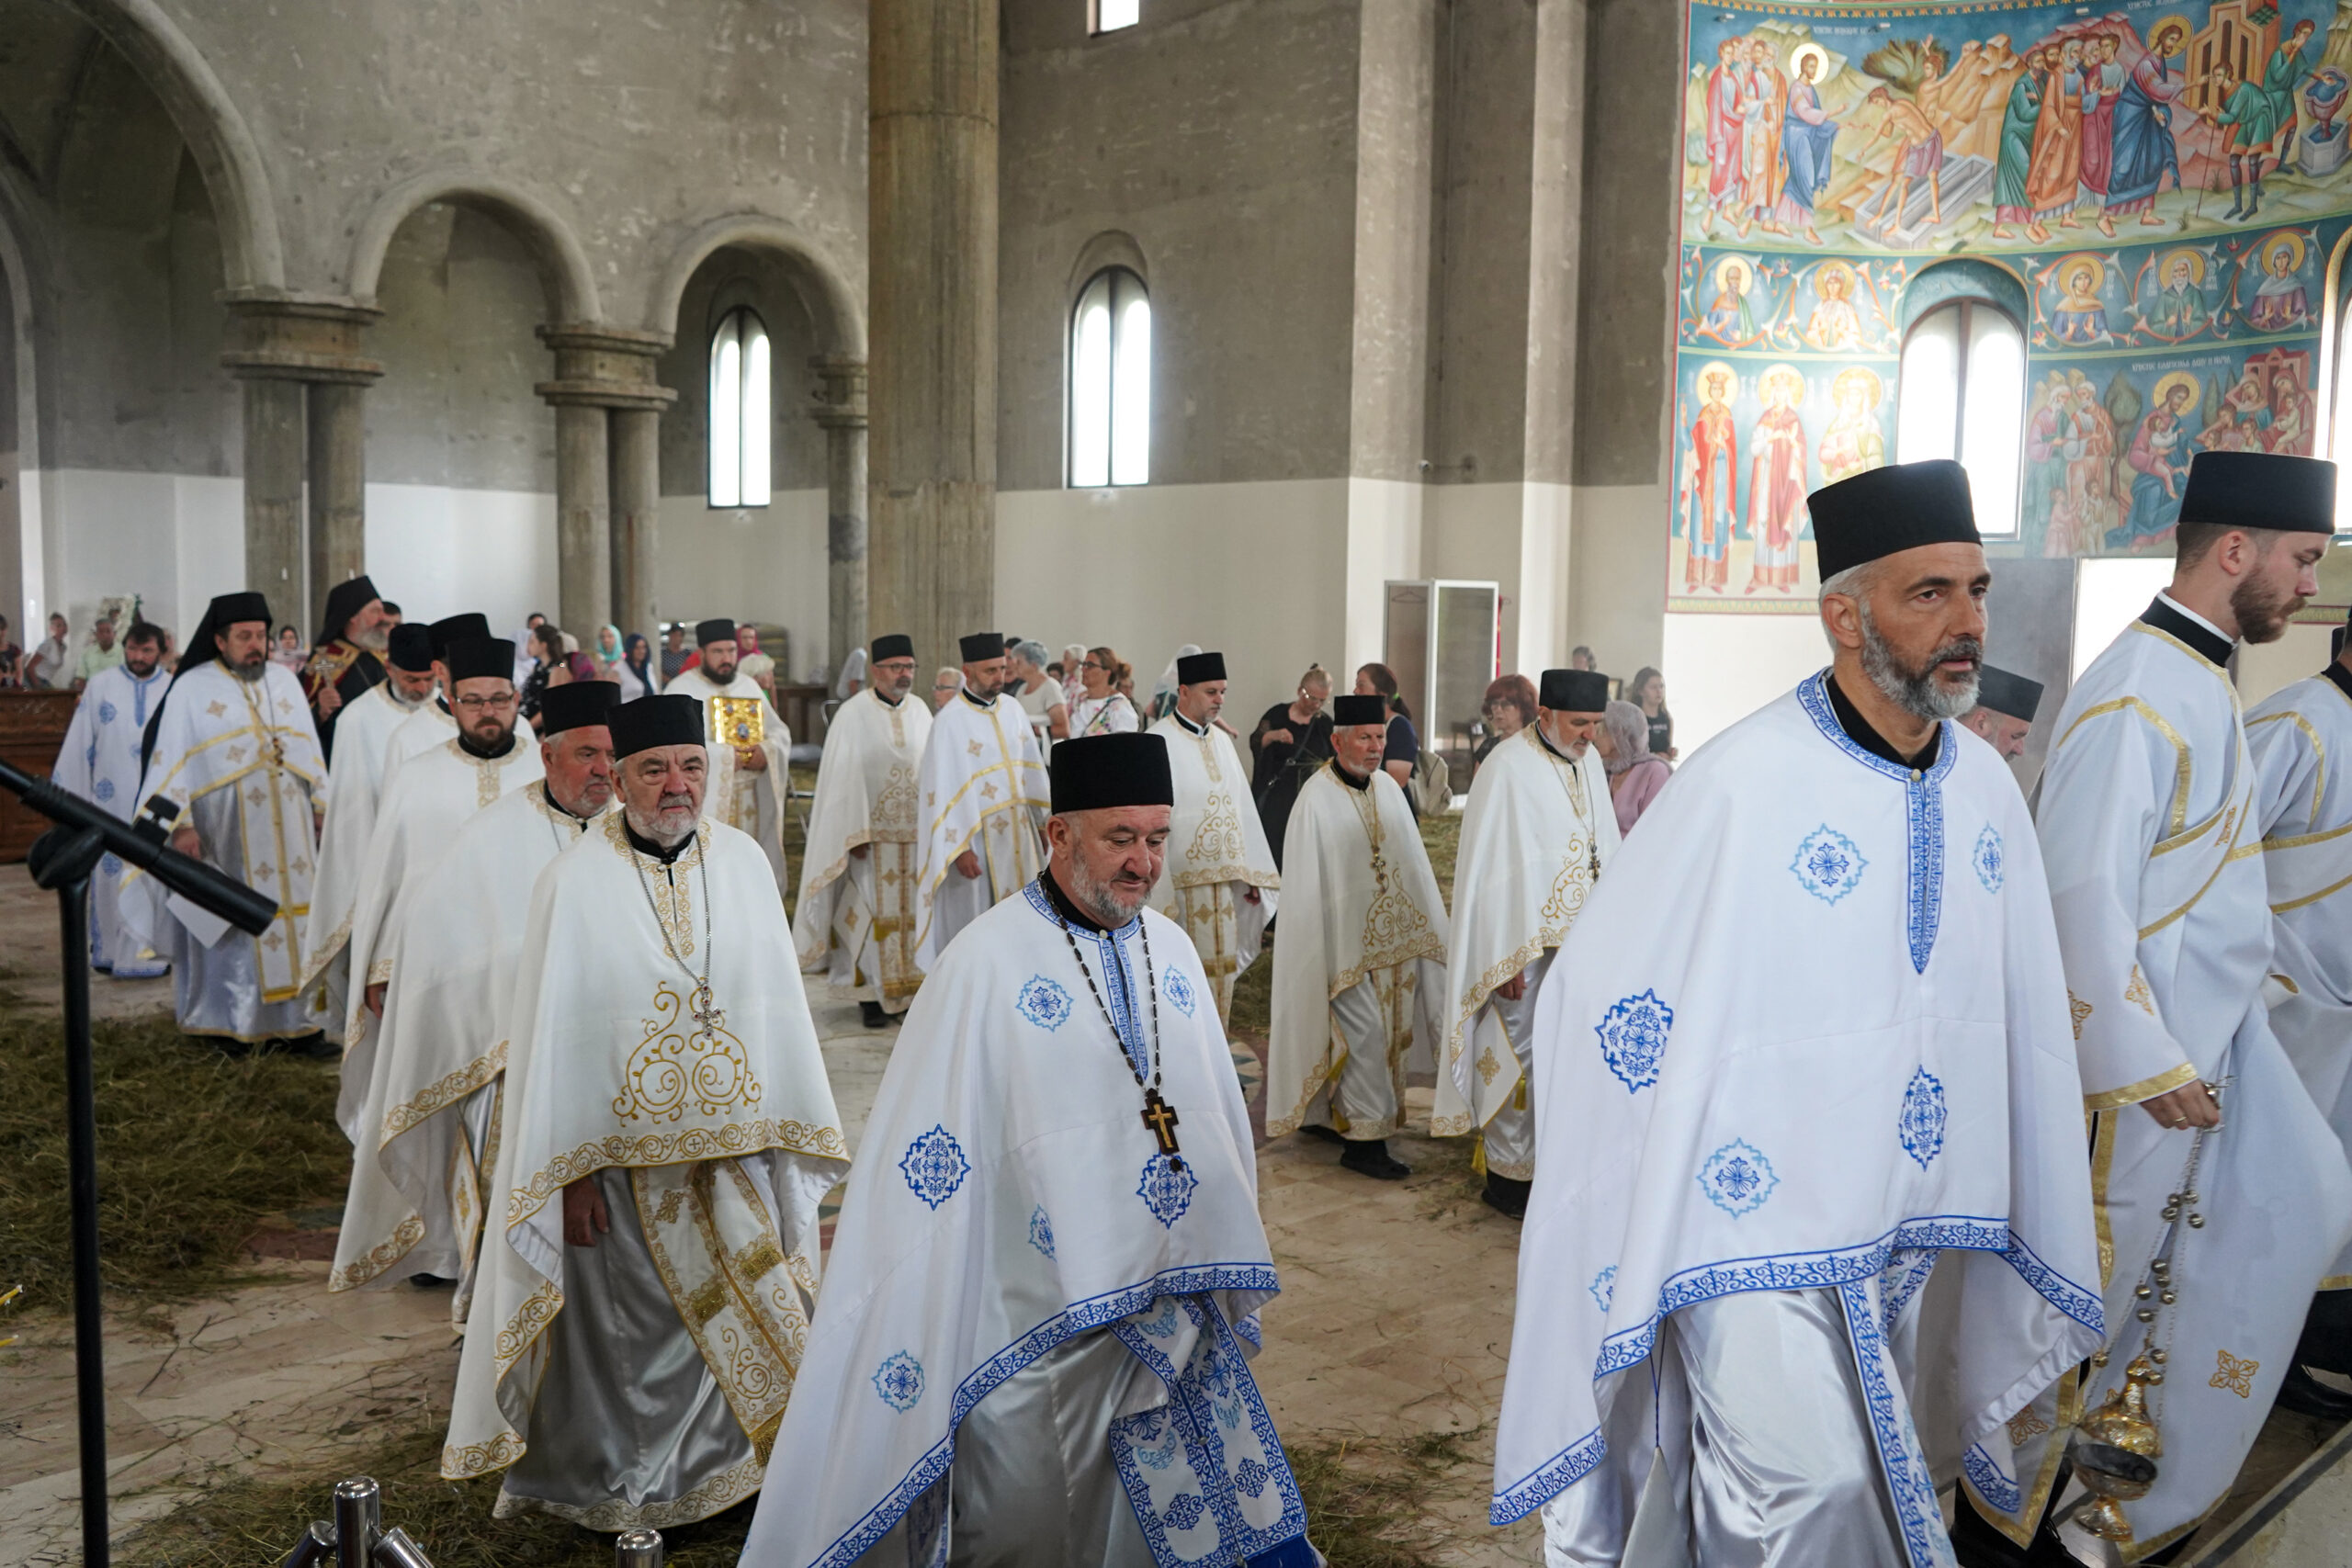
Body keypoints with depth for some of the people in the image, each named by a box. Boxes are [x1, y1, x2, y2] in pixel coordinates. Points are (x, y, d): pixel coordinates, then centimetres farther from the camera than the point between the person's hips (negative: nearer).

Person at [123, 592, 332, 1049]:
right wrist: (181, 823, -11)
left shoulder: (286, 683, 11)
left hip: (288, 829, 4)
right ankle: (230, 1020, 9)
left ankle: (298, 1017, 7)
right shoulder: (192, 689, -1)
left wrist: (323, 807, 11)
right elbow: (172, 761, -4)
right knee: (230, 923, 0)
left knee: (294, 914, 2)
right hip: (223, 834, -4)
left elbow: (310, 751, 15)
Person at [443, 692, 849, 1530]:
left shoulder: (745, 863, 1)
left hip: (734, 1147, 3)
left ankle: (727, 1470, 30)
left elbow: (778, 1000, 5)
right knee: (627, 1333, 10)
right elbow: (552, 1030, -7)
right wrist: (569, 1169, -9)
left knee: (736, 1318, 9)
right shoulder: (575, 880, -9)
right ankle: (613, 1489, 32)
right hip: (623, 1157, -3)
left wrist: (786, 1138, 5)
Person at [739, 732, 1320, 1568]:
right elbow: (925, 1150, -11)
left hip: (1175, 1293, 6)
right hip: (1041, 1319, -5)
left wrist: (1229, 1265, 16)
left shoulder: (1173, 950, 6)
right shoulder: (987, 962, -13)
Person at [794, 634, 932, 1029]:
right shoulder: (852, 715, -6)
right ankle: (872, 995, 7)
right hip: (870, 832, -4)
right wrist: (856, 834, -14)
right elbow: (844, 779, -9)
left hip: (916, 831, 5)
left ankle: (908, 989, 15)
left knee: (912, 910, 7)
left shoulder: (921, 713, 8)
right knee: (872, 912, -1)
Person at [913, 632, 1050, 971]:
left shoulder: (1012, 708, 6)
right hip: (977, 838, -6)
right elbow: (942, 790, -14)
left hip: (1019, 834, 6)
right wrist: (960, 849, -18)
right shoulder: (950, 721, -12)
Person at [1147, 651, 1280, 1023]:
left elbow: (1240, 806, 15)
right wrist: (1159, 890, -18)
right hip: (1178, 881, -7)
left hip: (1223, 880, 7)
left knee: (1219, 972, 11)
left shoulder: (1221, 739, 12)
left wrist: (1252, 872, 11)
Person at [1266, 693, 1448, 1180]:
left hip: (1395, 938, 7)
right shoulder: (1317, 799, -15)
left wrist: (1429, 929, 12)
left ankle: (1324, 1116, 30)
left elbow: (1413, 864, 12)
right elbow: (1306, 885, -13)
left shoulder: (1388, 788, 6)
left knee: (1385, 1029, 14)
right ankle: (1364, 1140, 5)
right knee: (1363, 1035, -6)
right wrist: (1321, 960, -14)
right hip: (1347, 943, -7)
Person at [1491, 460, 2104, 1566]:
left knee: (1866, 1468, 17)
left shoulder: (1986, 789, 2)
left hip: (1905, 1216, 6)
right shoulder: (1747, 783, -18)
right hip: (1753, 1209, -6)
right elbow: (1605, 991, -13)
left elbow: (2017, 1010, 9)